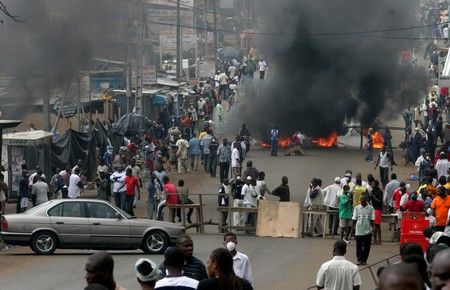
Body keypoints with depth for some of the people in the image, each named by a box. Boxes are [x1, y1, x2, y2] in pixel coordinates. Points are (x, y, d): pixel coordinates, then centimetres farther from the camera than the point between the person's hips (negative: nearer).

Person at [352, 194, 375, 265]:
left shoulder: (370, 208, 2)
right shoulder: (357, 208, 4)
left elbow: (372, 219, 3)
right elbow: (354, 219, 5)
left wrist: (372, 227, -3)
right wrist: (353, 227, 0)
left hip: (368, 230, 0)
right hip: (359, 231, 0)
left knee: (366, 246, 3)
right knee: (359, 246, -1)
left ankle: (364, 260, 11)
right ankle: (359, 260, 2)